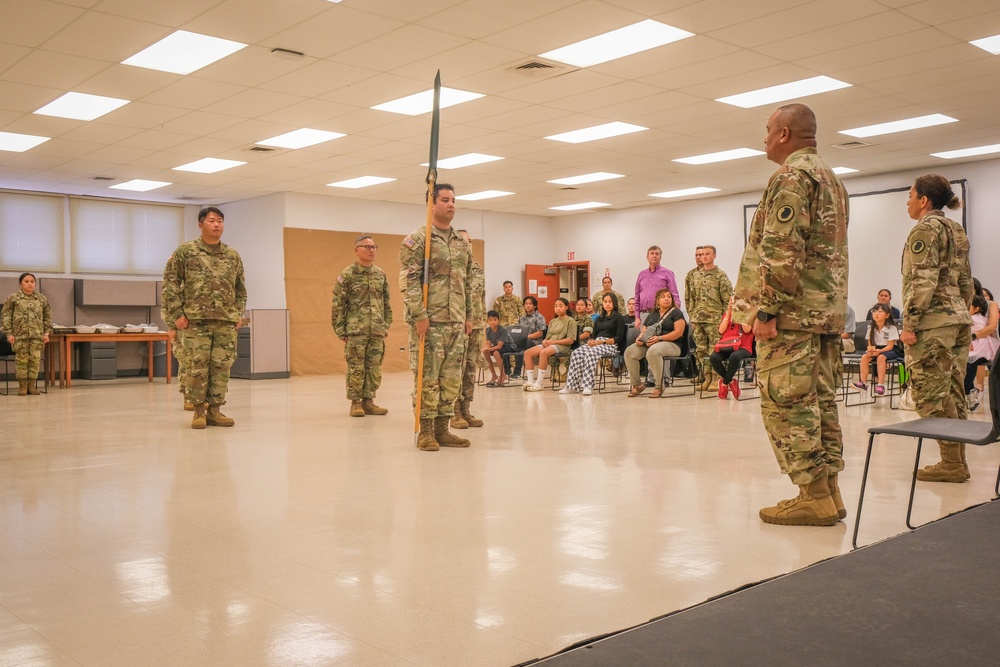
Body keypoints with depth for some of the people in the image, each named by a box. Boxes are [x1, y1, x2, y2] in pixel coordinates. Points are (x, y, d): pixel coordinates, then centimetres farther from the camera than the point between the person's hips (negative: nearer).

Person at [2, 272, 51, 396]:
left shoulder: (42, 299, 10)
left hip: (37, 335, 2)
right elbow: (6, 317, 3)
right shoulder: (13, 298, 4)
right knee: (21, 360, -1)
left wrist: (47, 333, 6)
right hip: (20, 335, -2)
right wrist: (9, 333, -4)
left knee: (35, 360, -3)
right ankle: (22, 385, 8)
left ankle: (31, 385, 6)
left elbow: (47, 317, 14)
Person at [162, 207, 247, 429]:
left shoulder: (233, 256, 13)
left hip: (226, 321, 3)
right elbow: (170, 284, 1)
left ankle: (215, 410, 13)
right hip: (196, 320, -3)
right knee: (197, 367, -2)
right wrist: (176, 314, -6)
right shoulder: (185, 251, 3)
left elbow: (241, 289, 19)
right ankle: (199, 411, 9)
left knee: (222, 367, 3)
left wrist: (239, 314, 9)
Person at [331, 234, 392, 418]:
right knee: (356, 368, -1)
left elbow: (386, 303, 17)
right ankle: (355, 403, 9)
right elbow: (337, 305, -3)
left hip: (377, 331, 4)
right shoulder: (347, 275, -3)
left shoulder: (381, 274, 11)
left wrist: (386, 325, 12)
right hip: (356, 330, -4)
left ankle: (368, 401, 16)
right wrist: (340, 330, -7)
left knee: (374, 368, 6)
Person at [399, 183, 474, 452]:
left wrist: (468, 316, 15)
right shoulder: (416, 240, -5)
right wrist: (419, 315, -18)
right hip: (429, 321, -7)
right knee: (427, 377, -2)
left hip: (456, 322, 7)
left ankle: (442, 429, 17)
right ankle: (426, 431, 7)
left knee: (452, 378, 8)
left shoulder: (462, 243, 16)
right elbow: (409, 281, -12)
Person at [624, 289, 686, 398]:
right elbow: (643, 331, 20)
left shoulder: (676, 312, 4)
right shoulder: (652, 315, 22)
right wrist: (640, 337, -6)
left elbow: (679, 332, -9)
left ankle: (659, 386, -26)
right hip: (649, 343, 6)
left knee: (653, 351, -40)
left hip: (670, 343, -6)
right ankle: (637, 384, -9)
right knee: (629, 351, -20)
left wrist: (659, 338, -19)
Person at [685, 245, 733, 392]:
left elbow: (728, 299, -4)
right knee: (701, 350, 7)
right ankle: (707, 378, 14)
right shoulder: (694, 275, 13)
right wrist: (692, 317, 11)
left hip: (714, 319, -5)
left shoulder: (721, 275, -2)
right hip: (697, 319, 5)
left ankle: (715, 379, 0)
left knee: (714, 350, -5)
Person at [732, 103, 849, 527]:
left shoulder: (792, 175, -9)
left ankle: (814, 496, -4)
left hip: (793, 312, -10)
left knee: (785, 401, -6)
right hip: (828, 310, 10)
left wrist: (766, 309, -20)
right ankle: (828, 492, 14)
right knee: (820, 401, 10)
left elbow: (782, 249, -20)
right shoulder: (832, 178, 22)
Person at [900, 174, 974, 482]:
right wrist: (962, 315, 23)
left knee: (932, 395, -5)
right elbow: (965, 282, 20)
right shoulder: (957, 230, 18)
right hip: (958, 320, 10)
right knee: (953, 393, 11)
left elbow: (923, 281, -18)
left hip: (933, 322, -9)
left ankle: (951, 463, -2)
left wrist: (909, 324, -17)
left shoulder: (927, 228, -9)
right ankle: (958, 462, 15)